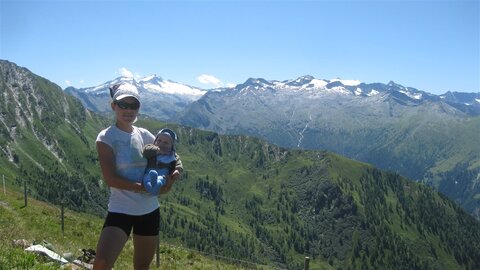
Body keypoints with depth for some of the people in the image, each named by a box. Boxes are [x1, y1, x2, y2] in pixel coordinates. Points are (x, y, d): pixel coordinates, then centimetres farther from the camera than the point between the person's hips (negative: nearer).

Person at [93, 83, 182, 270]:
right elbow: (110, 179, -17)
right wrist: (145, 187, -23)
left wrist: (174, 175, -12)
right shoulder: (106, 138, -9)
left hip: (150, 210, 5)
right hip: (120, 210, -5)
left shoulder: (144, 135, 4)